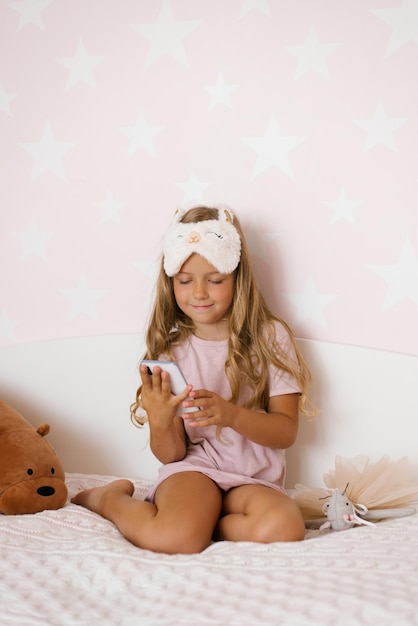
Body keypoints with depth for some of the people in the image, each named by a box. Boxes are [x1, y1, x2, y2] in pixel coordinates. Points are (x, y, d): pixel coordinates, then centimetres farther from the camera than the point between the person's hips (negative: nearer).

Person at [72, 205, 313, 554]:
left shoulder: (270, 336, 1)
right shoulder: (171, 348, 4)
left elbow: (286, 431, -4)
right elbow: (171, 455, 2)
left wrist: (231, 414, -23)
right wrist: (160, 422, -21)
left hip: (254, 479, 0)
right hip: (193, 468, 0)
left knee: (283, 528, -34)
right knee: (172, 540, -32)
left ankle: (194, 520, -8)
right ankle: (110, 498, 1)